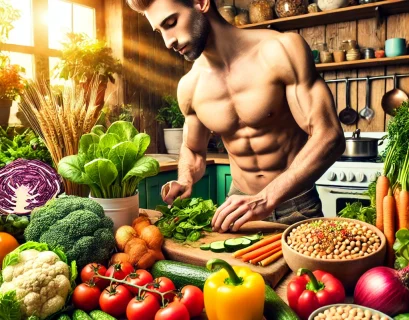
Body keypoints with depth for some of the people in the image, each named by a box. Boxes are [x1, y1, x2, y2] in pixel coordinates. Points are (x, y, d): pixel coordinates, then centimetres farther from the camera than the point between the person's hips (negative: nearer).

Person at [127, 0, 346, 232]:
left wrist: (267, 199, -31)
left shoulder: (282, 50, -19)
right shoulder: (189, 87, -5)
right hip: (239, 207, 3)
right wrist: (185, 183, -9)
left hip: (297, 206, -3)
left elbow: (329, 137, -22)